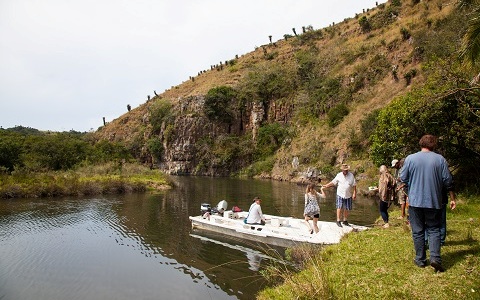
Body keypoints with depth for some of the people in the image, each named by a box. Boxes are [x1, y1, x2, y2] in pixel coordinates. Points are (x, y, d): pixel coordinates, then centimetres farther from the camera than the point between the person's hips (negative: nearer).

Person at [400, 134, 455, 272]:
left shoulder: (410, 158, -6)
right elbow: (448, 181, -2)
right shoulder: (440, 159, -4)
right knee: (434, 230, 13)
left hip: (415, 201, 0)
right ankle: (435, 257, 0)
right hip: (434, 202, 1)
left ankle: (420, 260, 16)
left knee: (418, 231, 9)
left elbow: (403, 178, 0)